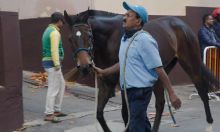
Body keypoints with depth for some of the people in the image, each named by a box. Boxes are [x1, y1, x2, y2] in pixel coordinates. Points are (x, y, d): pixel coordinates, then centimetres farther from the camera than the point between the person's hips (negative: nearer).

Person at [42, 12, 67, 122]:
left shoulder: (48, 30, 17)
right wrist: (57, 64, -25)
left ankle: (56, 110, 21)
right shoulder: (55, 32, -14)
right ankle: (49, 114, -6)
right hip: (53, 63, -10)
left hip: (48, 62, 10)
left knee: (61, 84, 17)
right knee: (53, 88, -8)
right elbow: (54, 50, -23)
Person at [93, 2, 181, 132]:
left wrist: (172, 94, -20)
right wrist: (103, 72, 20)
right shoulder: (125, 39, 9)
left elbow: (159, 69, -19)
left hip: (140, 91, -9)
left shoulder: (144, 40, -17)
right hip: (127, 90, 9)